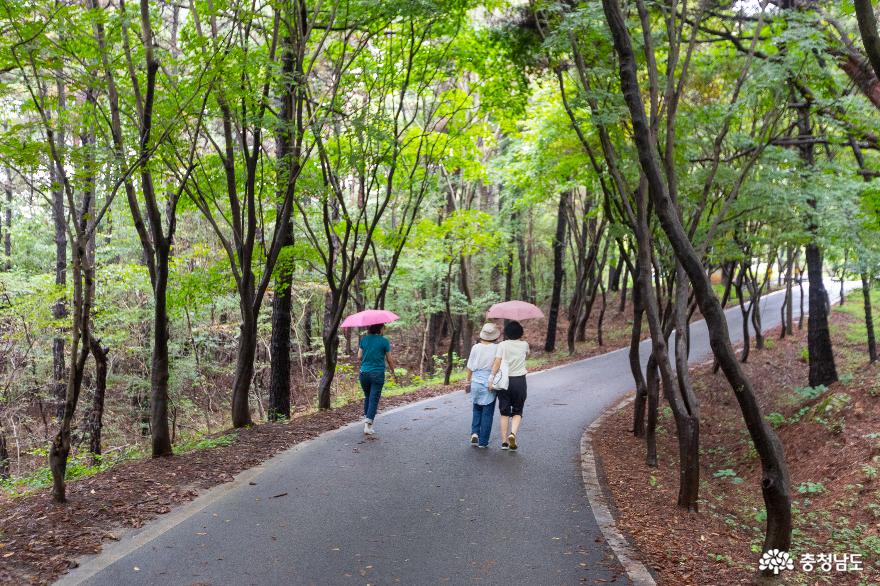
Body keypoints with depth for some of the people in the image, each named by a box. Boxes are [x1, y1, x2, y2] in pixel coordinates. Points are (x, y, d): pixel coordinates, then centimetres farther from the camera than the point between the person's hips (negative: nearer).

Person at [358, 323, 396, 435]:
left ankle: (366, 420, 22)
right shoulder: (384, 341, -4)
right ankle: (368, 425, -10)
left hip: (364, 373, 4)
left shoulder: (364, 339, 4)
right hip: (378, 374, -4)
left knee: (367, 397, 20)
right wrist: (393, 371, 15)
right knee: (374, 399, -2)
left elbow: (359, 357, 2)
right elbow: (389, 360, 0)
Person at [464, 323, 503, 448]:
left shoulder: (476, 347, -3)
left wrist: (468, 382, 13)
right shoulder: (496, 348, -11)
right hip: (490, 384, -2)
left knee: (477, 409, 22)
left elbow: (470, 367, 2)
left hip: (476, 382, 3)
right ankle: (483, 441, 11)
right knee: (487, 413, 8)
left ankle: (474, 433, 8)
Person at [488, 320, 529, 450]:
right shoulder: (524, 345, 1)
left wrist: (491, 377, -15)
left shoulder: (502, 345, -4)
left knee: (504, 413, 10)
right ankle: (513, 433, -13)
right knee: (517, 412, 11)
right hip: (520, 381, 0)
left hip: (504, 381, 0)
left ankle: (504, 441, 10)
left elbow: (497, 362, -14)